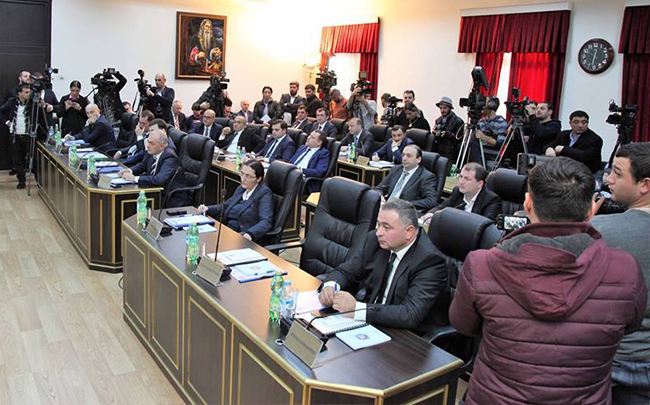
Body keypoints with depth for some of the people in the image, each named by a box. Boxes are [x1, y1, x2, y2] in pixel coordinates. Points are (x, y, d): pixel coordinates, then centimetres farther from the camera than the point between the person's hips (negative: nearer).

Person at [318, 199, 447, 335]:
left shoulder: (429, 260, -20)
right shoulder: (375, 240, -2)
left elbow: (411, 314, -28)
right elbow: (345, 272, 7)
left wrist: (356, 309, -34)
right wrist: (331, 285, -17)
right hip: (367, 322, 6)